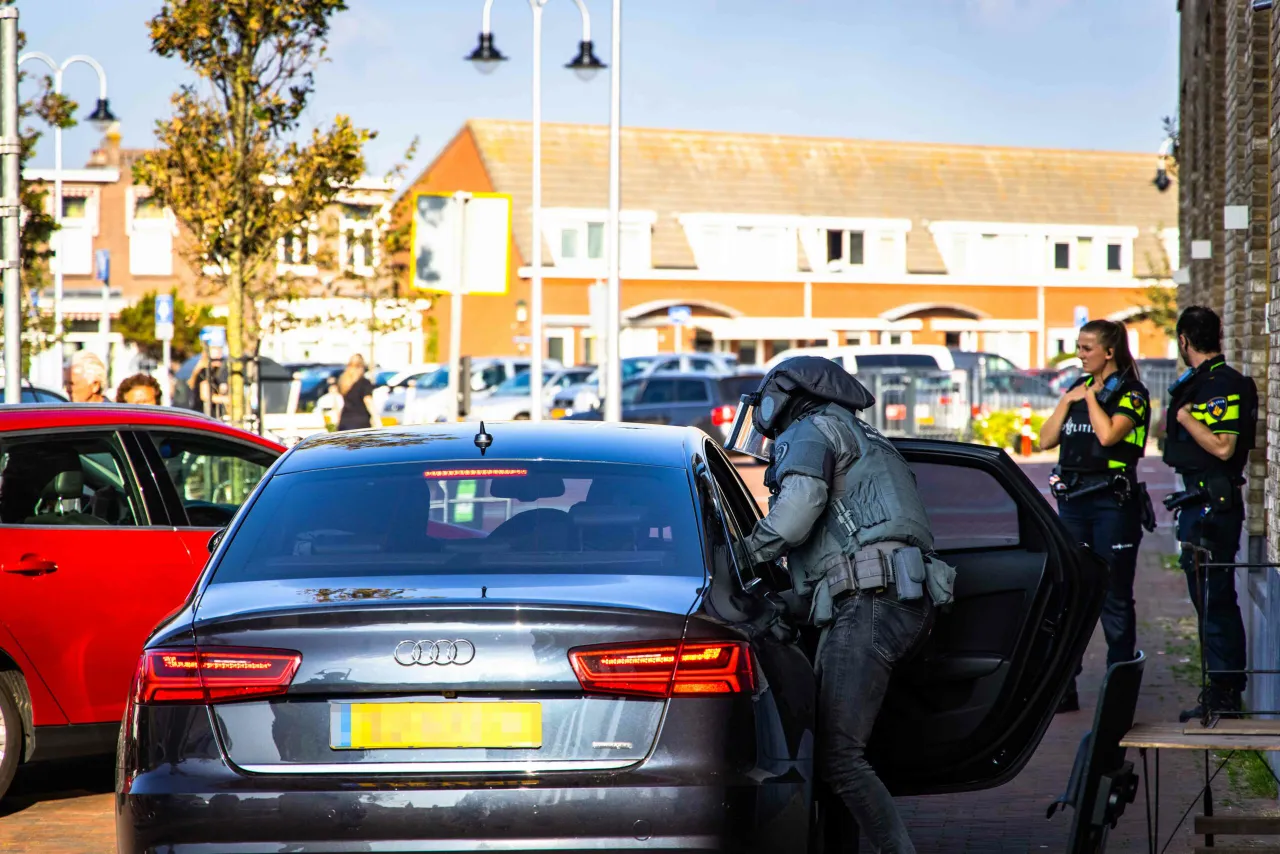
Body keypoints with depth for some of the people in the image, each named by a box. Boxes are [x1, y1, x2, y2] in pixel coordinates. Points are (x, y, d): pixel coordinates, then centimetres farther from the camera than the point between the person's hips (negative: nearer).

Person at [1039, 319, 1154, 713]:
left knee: (1114, 599, 0)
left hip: (1113, 502, -6)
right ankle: (1064, 688, 8)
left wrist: (1091, 396, -9)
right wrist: (1067, 401, -1)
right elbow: (1047, 439, 10)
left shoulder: (1131, 393, -5)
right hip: (1072, 501, 6)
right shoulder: (1077, 387, 15)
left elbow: (1108, 434, -22)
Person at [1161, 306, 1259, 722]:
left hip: (1215, 503, -11)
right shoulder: (1198, 383, 16)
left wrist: (1184, 416, -17)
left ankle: (1225, 694, -5)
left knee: (1215, 599, -8)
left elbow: (1223, 446, -24)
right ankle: (1223, 692, 20)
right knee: (1207, 598, 14)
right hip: (1198, 502, 11)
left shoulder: (1224, 385, -15)